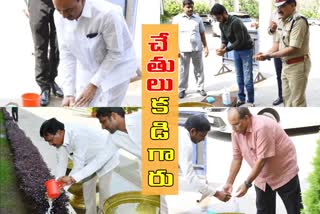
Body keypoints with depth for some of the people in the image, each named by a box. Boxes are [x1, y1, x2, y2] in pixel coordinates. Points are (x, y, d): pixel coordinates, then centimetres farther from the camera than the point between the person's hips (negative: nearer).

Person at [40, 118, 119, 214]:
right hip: (91, 157, 8)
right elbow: (61, 162, -14)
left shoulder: (78, 136, -41)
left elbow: (78, 164, -36)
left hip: (105, 154, -8)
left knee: (103, 187, -6)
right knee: (87, 185, 12)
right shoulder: (59, 139, -16)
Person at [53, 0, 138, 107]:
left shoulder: (106, 14, -33)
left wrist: (94, 84, -20)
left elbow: (115, 53, -21)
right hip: (87, 70, 5)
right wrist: (69, 92, -14)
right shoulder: (59, 16, -16)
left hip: (116, 68, -5)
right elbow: (66, 54, -9)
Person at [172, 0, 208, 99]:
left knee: (199, 69, 8)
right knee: (183, 70, 4)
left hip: (197, 48, 2)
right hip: (183, 49, -2)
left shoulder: (198, 18, 8)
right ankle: (182, 89, 12)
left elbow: (202, 33, 12)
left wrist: (205, 46, 6)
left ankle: (201, 88, 18)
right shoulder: (177, 19, 1)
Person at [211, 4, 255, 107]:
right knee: (239, 77, 12)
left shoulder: (235, 22, -28)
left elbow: (240, 41, -27)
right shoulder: (221, 24, -3)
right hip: (236, 50, 8)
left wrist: (225, 50, -26)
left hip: (246, 50, -8)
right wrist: (221, 48, -17)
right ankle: (241, 98, 22)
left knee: (247, 78, -6)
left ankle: (250, 101, 2)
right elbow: (224, 38, 5)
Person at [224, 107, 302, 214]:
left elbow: (262, 159, -31)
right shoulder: (236, 131, -7)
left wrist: (247, 183, -30)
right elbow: (237, 158, 0)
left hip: (284, 171, -7)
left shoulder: (262, 127, -31)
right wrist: (229, 182, -7)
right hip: (262, 177, 7)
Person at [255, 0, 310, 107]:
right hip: (286, 64, 9)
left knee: (297, 101, -3)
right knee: (287, 97, 18)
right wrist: (266, 54, -8)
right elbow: (277, 44, 11)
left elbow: (293, 49, -25)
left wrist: (269, 56, -24)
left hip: (298, 65, -9)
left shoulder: (299, 21, -20)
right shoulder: (282, 21, 8)